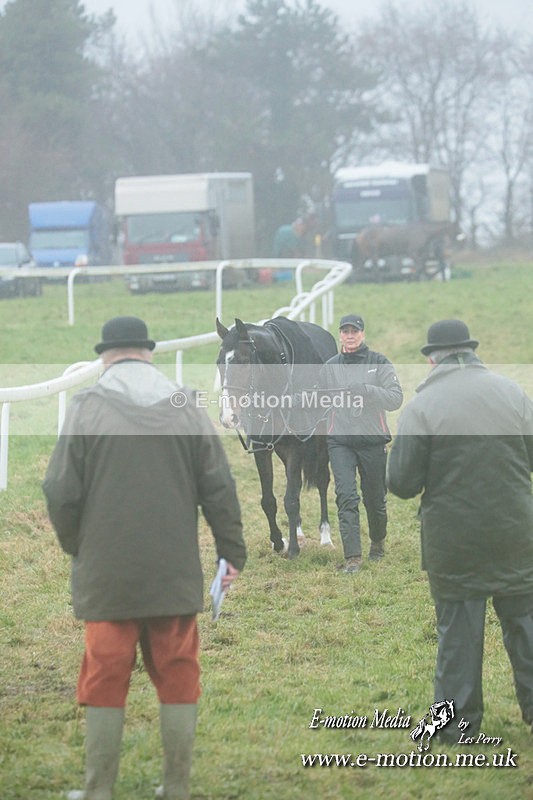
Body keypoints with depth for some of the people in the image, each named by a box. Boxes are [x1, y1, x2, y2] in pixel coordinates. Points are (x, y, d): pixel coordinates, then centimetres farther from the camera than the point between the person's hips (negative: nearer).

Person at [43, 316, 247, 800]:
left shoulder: (88, 406, -5)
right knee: (177, 678, 9)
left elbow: (61, 492, -4)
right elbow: (219, 489, 4)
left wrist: (74, 545, 13)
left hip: (106, 574, -2)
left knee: (105, 682, 4)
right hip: (175, 574, 2)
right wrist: (232, 553, 12)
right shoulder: (186, 406, 3)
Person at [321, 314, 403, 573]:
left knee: (375, 498, 10)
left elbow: (396, 398, -11)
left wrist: (366, 390, -23)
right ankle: (352, 556, -15)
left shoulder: (379, 363, -1)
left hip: (373, 440, -1)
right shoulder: (330, 367, 7)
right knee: (346, 495, -13)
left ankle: (378, 542, 37)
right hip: (340, 441, 1)